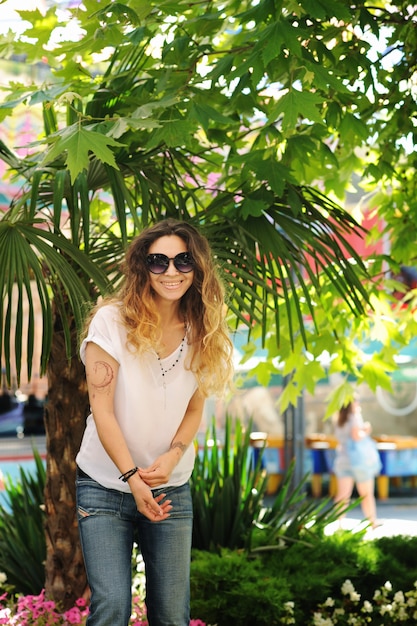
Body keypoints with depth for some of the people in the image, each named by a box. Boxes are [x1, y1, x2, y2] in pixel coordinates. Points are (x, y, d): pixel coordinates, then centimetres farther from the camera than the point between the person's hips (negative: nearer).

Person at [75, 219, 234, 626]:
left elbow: (194, 409, 6)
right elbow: (101, 408, -13)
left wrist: (172, 457, -13)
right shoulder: (112, 321, -11)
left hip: (171, 489, 3)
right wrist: (132, 478, -18)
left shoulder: (202, 333, 2)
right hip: (106, 485, -3)